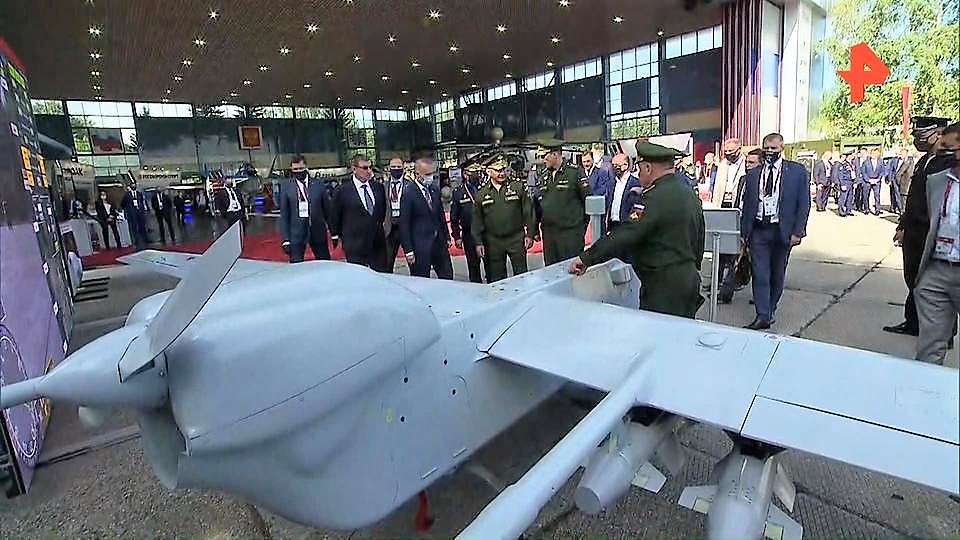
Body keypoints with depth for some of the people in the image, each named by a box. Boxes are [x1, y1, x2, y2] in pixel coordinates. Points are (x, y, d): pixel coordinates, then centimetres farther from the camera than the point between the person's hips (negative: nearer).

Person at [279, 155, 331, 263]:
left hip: (318, 231, 1)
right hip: (296, 233, -1)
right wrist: (285, 240, -6)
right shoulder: (286, 188, 0)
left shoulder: (318, 184, 2)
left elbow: (327, 208, 5)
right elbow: (284, 215, 0)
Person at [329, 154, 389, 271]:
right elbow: (334, 216, 3)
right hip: (355, 246, -4)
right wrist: (336, 235, 8)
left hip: (378, 244, 4)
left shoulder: (379, 187, 6)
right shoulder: (342, 191, -7)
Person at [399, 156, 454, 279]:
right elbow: (404, 223, -12)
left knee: (447, 276, 12)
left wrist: (447, 237, 14)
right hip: (420, 245, -6)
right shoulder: (408, 192, -13)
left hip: (439, 241, 6)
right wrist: (408, 250, -14)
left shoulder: (434, 188, 6)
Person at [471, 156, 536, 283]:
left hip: (516, 239, 0)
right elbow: (477, 220, 5)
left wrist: (529, 234, 0)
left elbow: (528, 212, 3)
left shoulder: (517, 187, 1)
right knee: (496, 278, 8)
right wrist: (478, 242, 2)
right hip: (493, 242, 1)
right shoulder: (481, 194, 2)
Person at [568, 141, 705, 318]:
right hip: (690, 281, 10)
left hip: (663, 288, -10)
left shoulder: (655, 198, -19)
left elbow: (624, 236, -23)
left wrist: (586, 259, -18)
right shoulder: (690, 193, 12)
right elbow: (699, 244, 18)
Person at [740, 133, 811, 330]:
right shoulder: (753, 174, 8)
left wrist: (797, 231, -9)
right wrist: (744, 231, 5)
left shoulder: (797, 171, 1)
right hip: (758, 230, 1)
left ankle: (771, 308, 29)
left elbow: (804, 203, -2)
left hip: (782, 230, -1)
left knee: (777, 275, 12)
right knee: (759, 275, -3)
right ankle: (763, 316, 1)